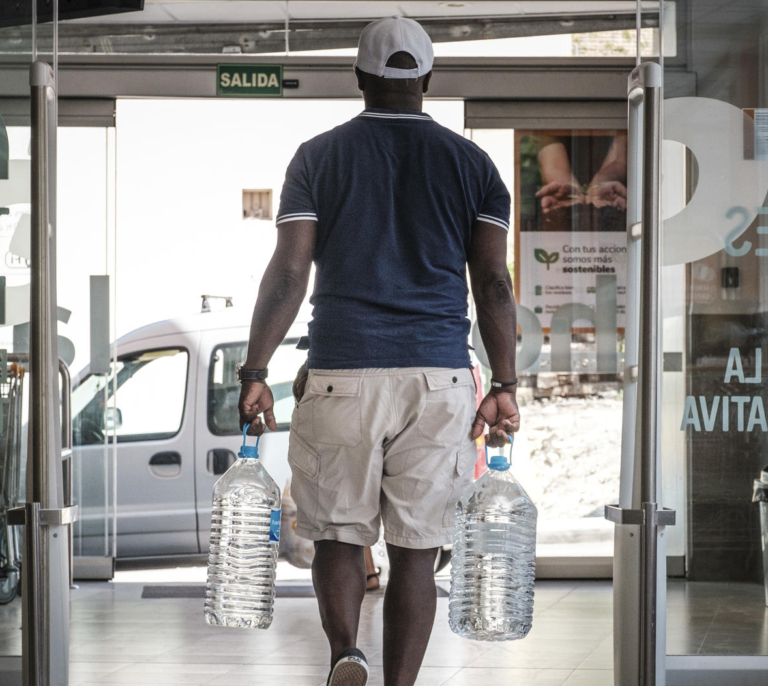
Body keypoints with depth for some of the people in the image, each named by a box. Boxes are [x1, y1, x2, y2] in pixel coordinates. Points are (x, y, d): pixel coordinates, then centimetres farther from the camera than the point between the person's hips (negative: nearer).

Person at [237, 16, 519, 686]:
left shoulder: (319, 156, 5)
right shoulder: (470, 162, 8)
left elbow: (288, 272, -3)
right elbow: (493, 282, 1)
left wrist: (255, 372, 0)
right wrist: (504, 387, 3)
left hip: (342, 373, -1)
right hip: (439, 379, 1)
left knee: (339, 533, 10)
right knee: (416, 548, 6)